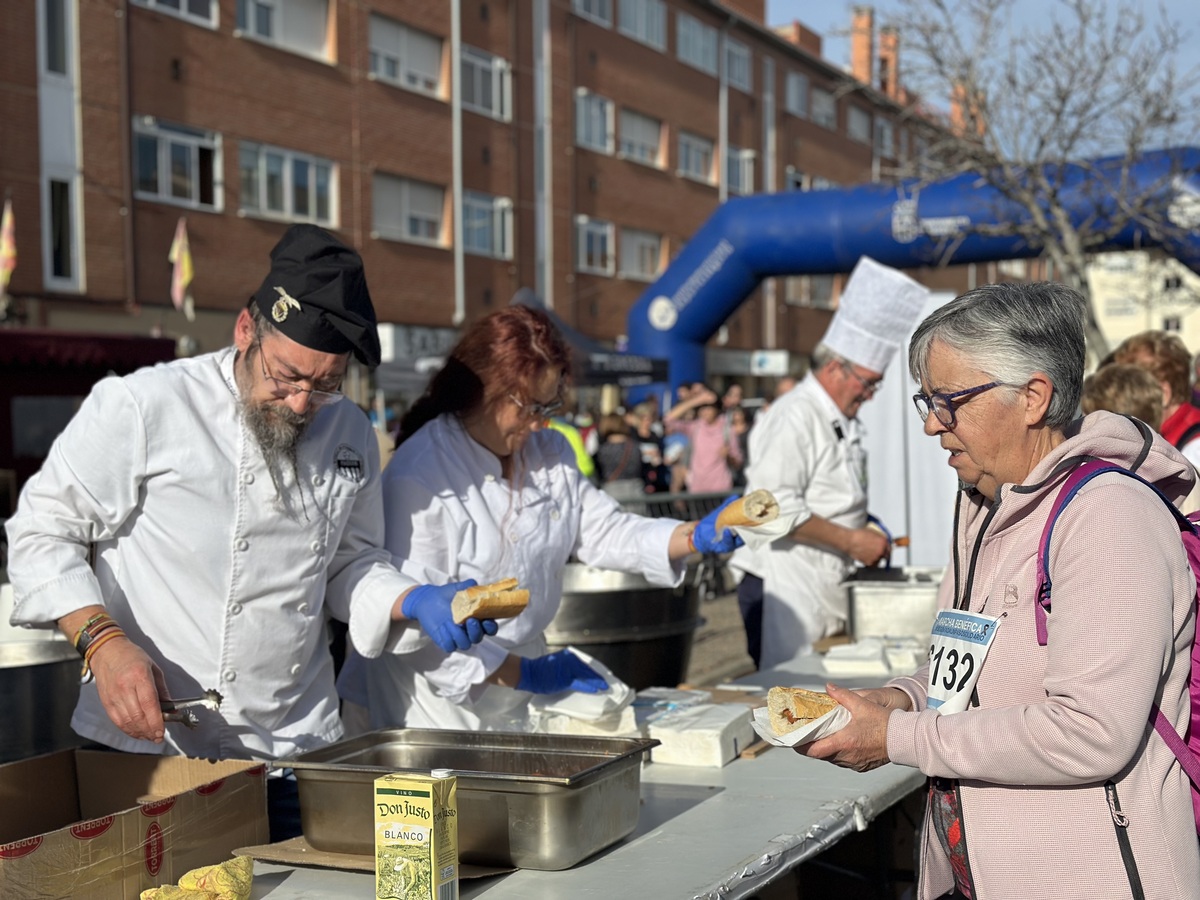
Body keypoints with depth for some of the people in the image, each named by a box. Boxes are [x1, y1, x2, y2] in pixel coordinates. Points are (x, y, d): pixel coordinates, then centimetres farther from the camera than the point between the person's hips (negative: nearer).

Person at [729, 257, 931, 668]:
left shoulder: (844, 423, 17)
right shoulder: (794, 418, -14)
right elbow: (776, 508, -22)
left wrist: (866, 535, 10)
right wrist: (851, 541, -16)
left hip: (830, 586, 9)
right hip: (783, 588, -9)